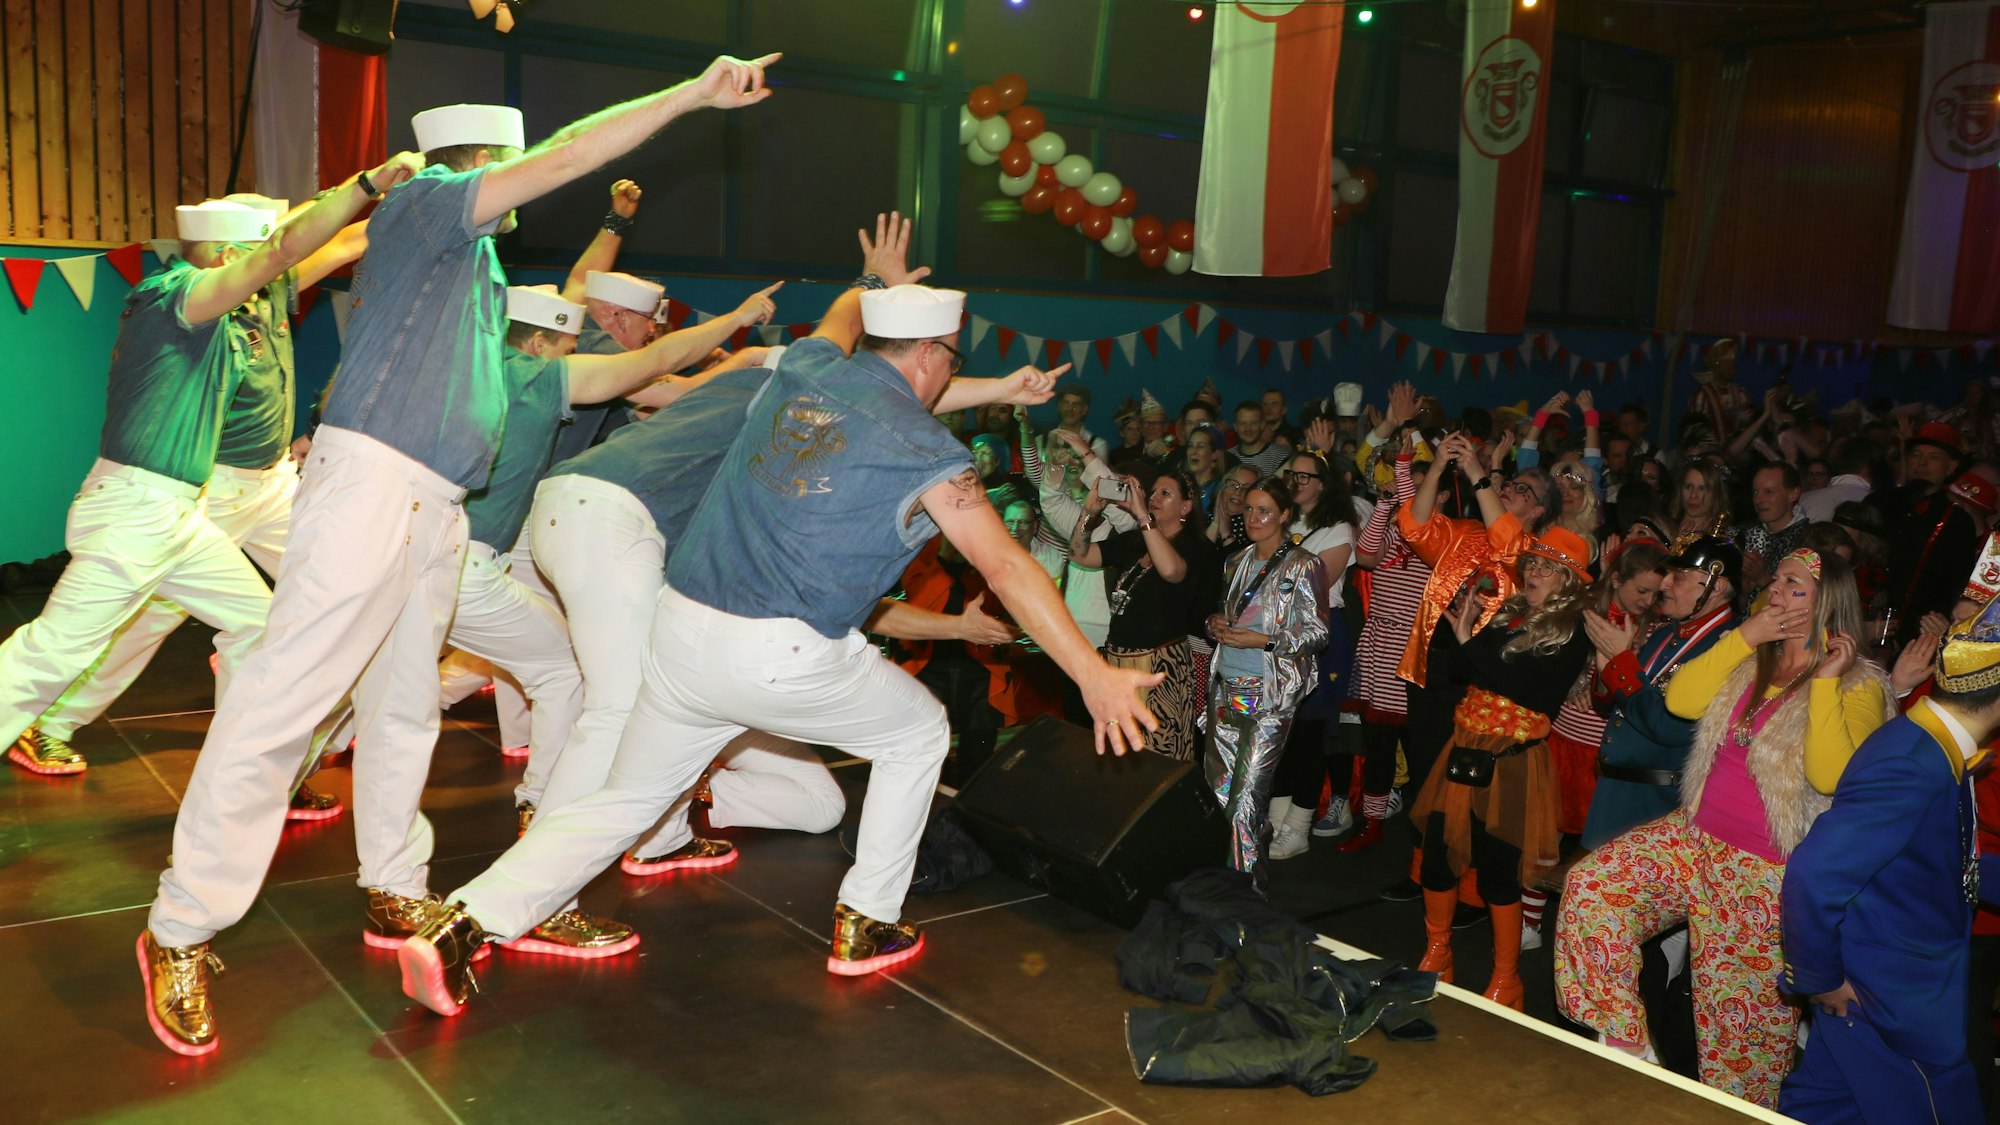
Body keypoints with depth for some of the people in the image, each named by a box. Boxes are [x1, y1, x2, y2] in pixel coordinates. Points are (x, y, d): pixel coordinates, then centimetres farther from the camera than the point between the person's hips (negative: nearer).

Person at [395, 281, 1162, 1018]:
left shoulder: (803, 367, 11)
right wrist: (1092, 675, -6)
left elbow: (841, 322, 37)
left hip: (680, 629, 6)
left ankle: (461, 926, 7)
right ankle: (865, 925, 23)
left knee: (626, 799, 18)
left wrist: (884, 286, 57)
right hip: (783, 656, -5)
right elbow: (1005, 567, -8)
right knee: (920, 731, 20)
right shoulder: (927, 452, -5)